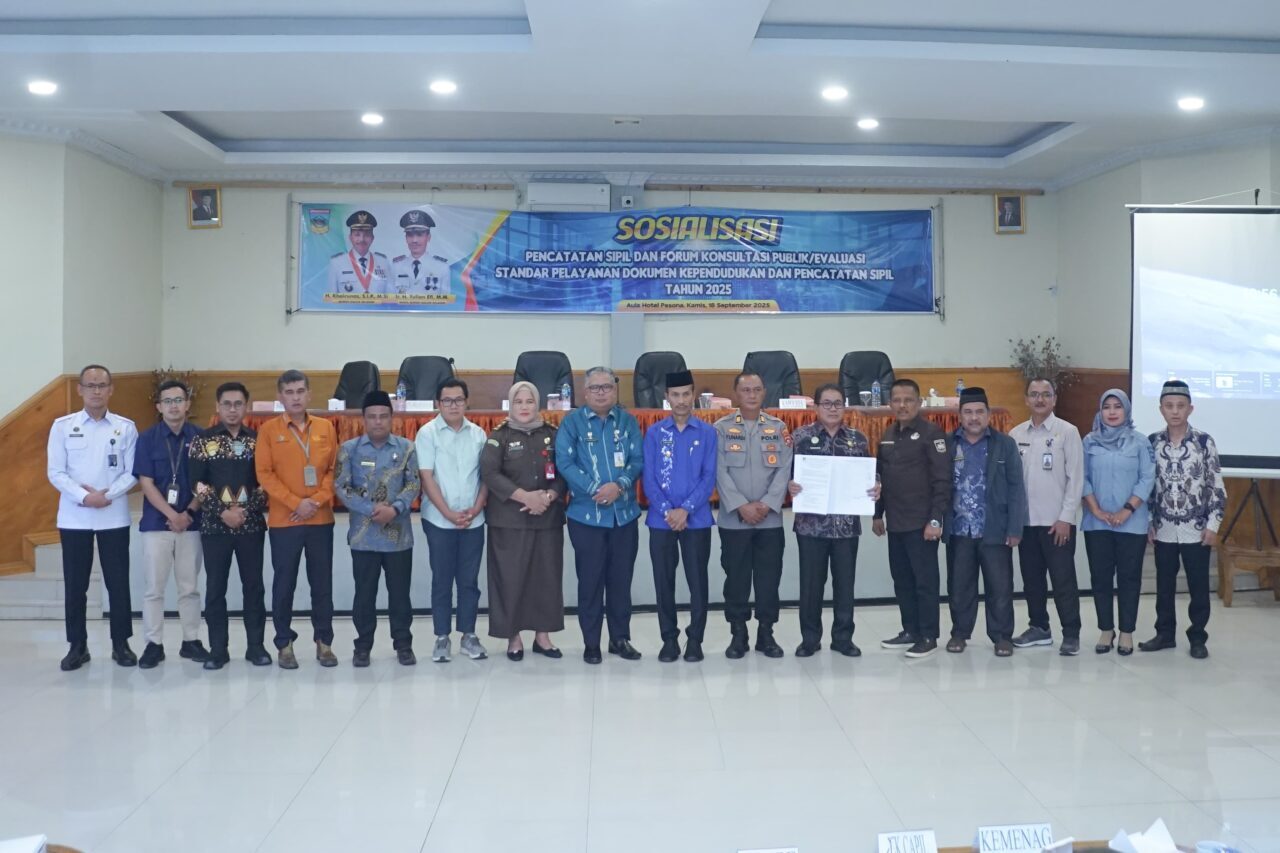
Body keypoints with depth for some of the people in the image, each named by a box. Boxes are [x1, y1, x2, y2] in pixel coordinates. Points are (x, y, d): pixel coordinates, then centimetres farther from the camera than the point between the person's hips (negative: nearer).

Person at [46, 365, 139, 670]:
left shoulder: (126, 427, 3)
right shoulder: (62, 426, 3)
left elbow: (132, 472, 1)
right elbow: (55, 472, -1)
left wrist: (107, 495, -13)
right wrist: (84, 496, -15)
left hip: (114, 517, 0)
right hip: (74, 517, 0)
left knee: (118, 583, 4)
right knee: (75, 584, 6)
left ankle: (121, 644, 14)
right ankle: (77, 645, 16)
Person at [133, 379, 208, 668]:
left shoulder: (200, 437, 2)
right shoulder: (147, 439, 0)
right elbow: (146, 484, -5)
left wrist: (189, 513, -9)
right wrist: (172, 515, -13)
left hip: (191, 523, 1)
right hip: (156, 523, -1)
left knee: (190, 587, 8)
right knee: (154, 587, 3)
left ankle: (191, 641, 17)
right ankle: (154, 644, 11)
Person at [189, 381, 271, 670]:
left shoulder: (258, 440, 5)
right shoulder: (203, 440, 2)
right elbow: (197, 483, -2)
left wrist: (246, 511, -10)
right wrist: (222, 512, -11)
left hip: (251, 524, 1)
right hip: (214, 525, 0)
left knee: (254, 586, 5)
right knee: (215, 588, 4)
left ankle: (256, 645, 14)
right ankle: (218, 648, 13)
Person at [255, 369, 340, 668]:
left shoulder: (325, 428, 6)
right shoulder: (269, 430, -1)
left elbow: (333, 469, 5)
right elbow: (264, 474, -5)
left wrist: (317, 501, -9)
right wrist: (296, 502, -13)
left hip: (321, 519, 2)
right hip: (283, 520, -2)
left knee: (322, 583, 7)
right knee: (284, 584, 4)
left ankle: (324, 642, 17)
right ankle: (284, 644, 15)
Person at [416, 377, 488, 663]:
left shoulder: (478, 434, 5)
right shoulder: (427, 433, -4)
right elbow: (426, 477, -8)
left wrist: (476, 508, -7)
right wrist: (448, 513, -13)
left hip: (473, 520, 3)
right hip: (439, 520, -3)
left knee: (469, 580, 9)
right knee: (442, 580, 5)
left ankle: (469, 636, 19)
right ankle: (441, 638, 14)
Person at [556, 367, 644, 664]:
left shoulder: (628, 421, 6)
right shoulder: (572, 422, -1)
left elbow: (638, 460, 0)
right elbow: (565, 462, -9)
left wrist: (619, 485, -18)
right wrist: (595, 490, -18)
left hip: (625, 513, 3)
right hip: (586, 514, -2)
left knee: (621, 579, 10)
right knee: (590, 580, 3)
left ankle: (621, 638, 22)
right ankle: (591, 643, 14)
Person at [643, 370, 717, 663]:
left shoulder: (707, 433, 1)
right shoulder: (654, 433, 3)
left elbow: (709, 477, -4)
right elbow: (649, 478, -1)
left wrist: (685, 510, -14)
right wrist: (667, 511, -12)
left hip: (697, 520, -1)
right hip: (661, 520, 1)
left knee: (697, 580, 4)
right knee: (663, 581, 7)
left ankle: (695, 639, 17)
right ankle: (669, 639, 19)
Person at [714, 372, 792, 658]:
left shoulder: (778, 427, 7)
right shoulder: (721, 428, 1)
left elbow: (785, 470, 0)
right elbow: (720, 472, -5)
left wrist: (767, 504, -11)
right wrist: (741, 506, -14)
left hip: (770, 519, 1)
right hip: (733, 519, -1)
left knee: (769, 578, 5)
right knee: (736, 578, 4)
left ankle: (766, 633, 16)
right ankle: (738, 635, 14)